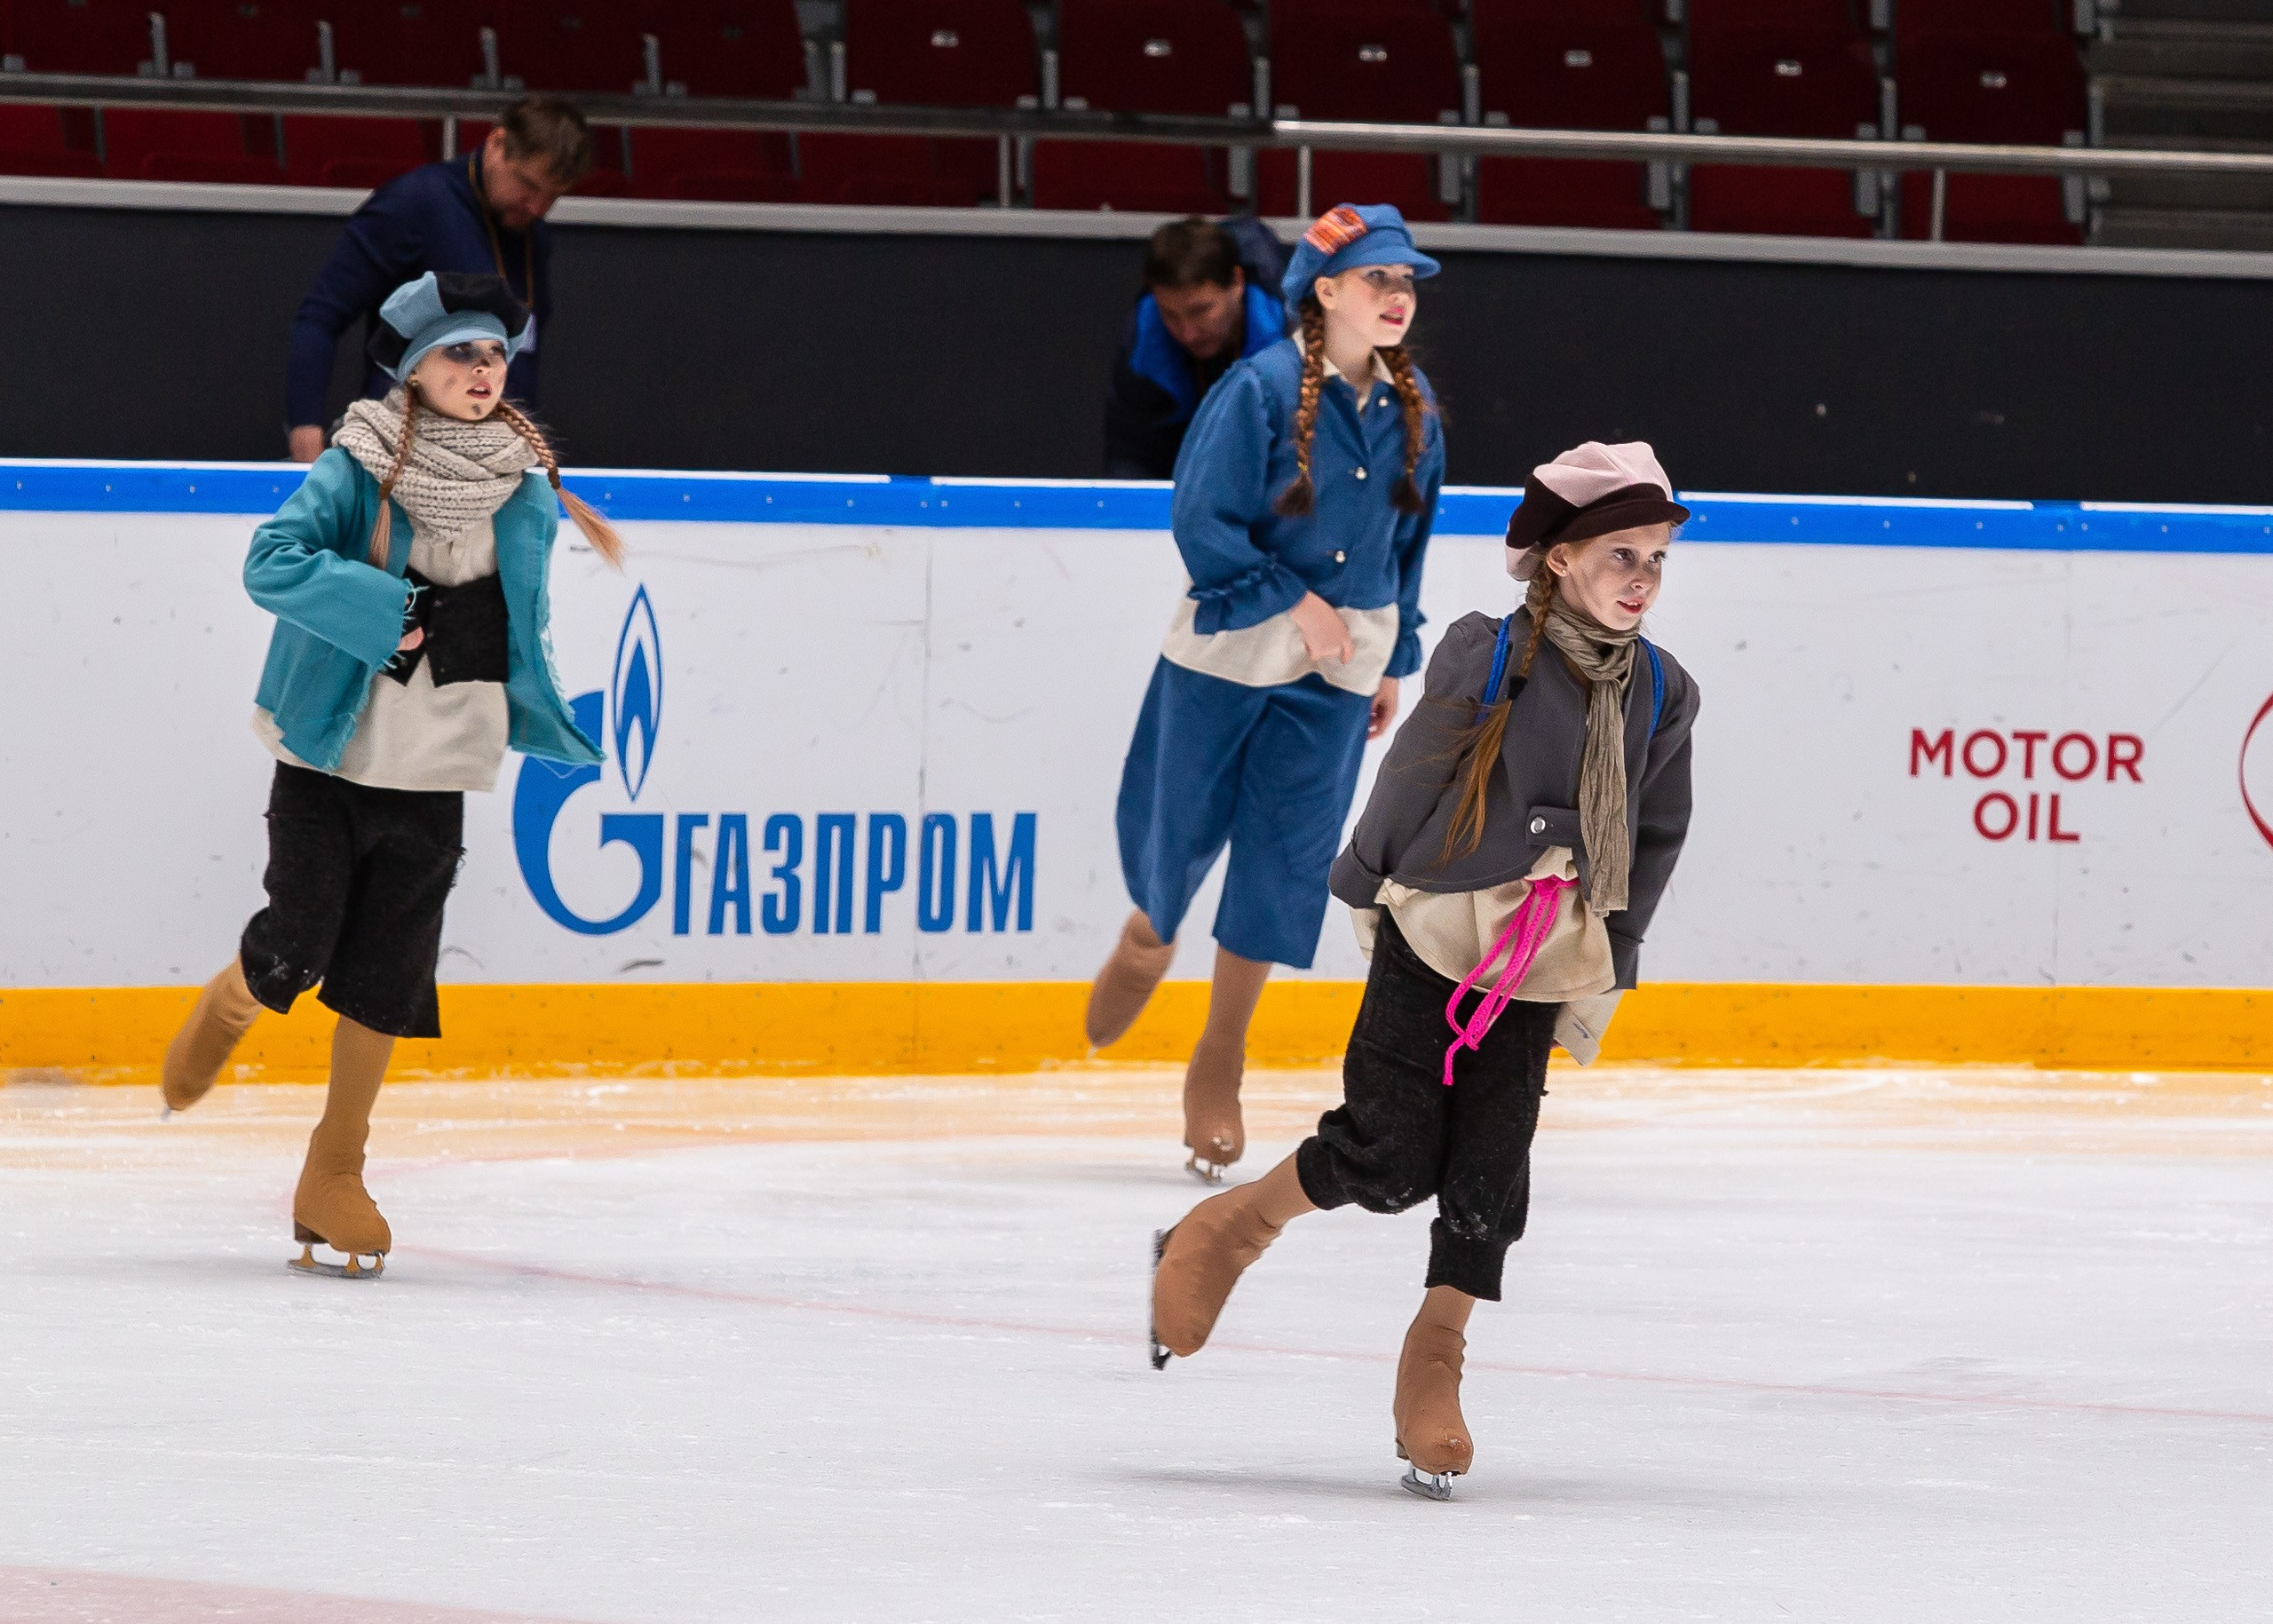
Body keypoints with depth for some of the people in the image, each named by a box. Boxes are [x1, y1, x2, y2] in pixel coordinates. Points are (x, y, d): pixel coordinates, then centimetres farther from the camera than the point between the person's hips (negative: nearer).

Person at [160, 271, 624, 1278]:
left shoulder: (527, 488, 3)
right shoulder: (357, 473, -12)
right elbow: (272, 562, -26)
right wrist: (385, 606, -29)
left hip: (434, 779, 3)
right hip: (328, 759, -3)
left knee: (387, 980, 2)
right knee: (295, 954, -5)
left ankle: (334, 1176, 15)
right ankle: (226, 1009, 32)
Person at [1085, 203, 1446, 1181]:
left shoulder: (1411, 407, 1)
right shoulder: (1263, 389, -15)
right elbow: (1203, 522, -14)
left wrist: (1393, 658, 13)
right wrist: (1295, 601, -16)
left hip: (1337, 671, 4)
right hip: (1229, 646, -4)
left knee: (1285, 855, 1)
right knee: (1179, 820, 9)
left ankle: (1219, 1065, 12)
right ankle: (1148, 937, 45)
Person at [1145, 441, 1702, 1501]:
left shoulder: (1662, 695, 2)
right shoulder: (1486, 659, -12)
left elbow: (1655, 836, 14)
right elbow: (1411, 775, -2)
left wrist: (1607, 974, 14)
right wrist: (1367, 892, 6)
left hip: (1539, 966, 4)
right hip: (1431, 940, -4)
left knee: (1489, 1178, -3)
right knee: (1390, 1160, -9)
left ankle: (1433, 1368, 10)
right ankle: (1224, 1234, 15)